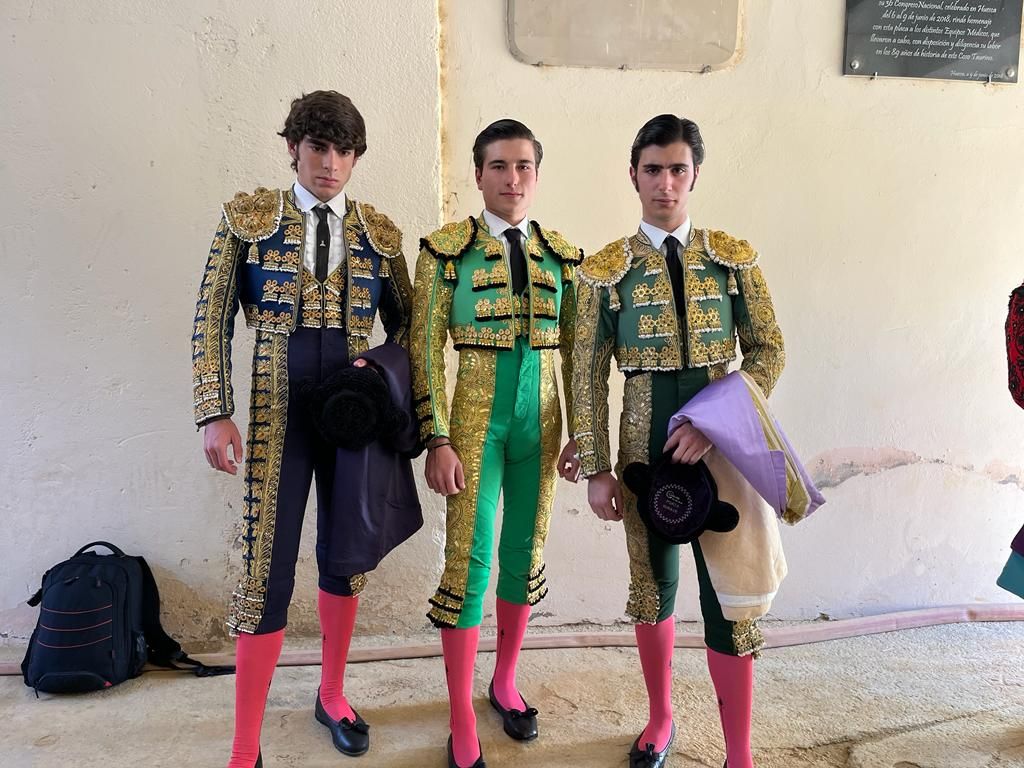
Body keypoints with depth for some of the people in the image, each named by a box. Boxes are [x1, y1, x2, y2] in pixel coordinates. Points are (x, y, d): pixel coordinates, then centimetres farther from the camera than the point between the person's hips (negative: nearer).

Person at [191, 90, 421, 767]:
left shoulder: (380, 231, 7)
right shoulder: (248, 216, 3)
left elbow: (407, 323, 13)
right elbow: (212, 318, -1)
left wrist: (381, 368, -7)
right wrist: (215, 413, -9)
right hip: (279, 409, -2)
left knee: (346, 556, 11)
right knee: (268, 564, -1)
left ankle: (332, 696, 35)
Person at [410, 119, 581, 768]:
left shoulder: (560, 255, 8)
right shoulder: (447, 249, -2)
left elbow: (576, 351, 9)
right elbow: (426, 347, -6)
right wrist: (436, 439, -11)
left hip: (541, 414, 4)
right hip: (476, 412, -3)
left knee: (526, 553, 12)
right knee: (469, 558, -2)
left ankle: (506, 682, 35)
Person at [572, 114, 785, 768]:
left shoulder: (735, 258, 2)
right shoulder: (604, 270, -1)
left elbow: (769, 351, 0)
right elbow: (589, 375, -1)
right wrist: (596, 468, -4)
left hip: (723, 443, 0)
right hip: (647, 445, 0)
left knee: (729, 596, 4)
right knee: (653, 583, 15)